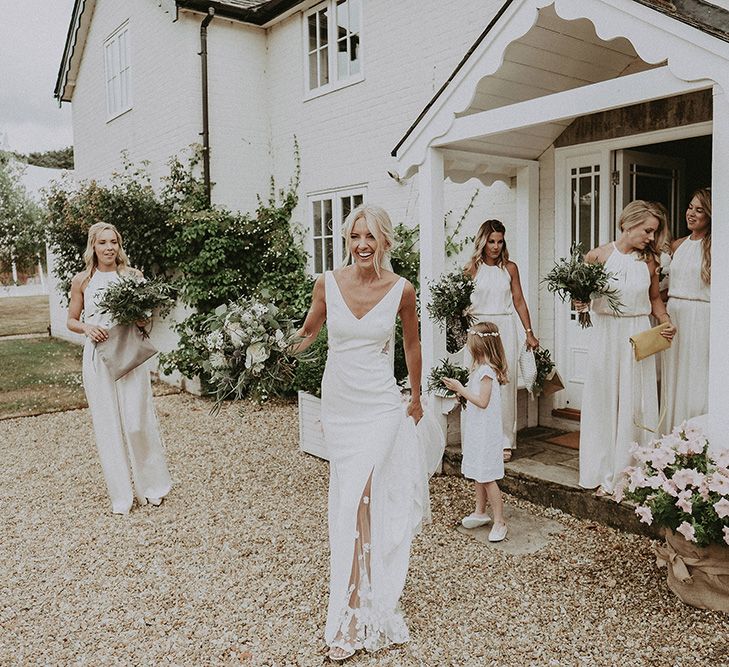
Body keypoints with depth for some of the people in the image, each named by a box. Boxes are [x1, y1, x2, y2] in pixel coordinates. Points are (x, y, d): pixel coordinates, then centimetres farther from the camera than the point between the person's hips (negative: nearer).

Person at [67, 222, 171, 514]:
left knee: (137, 423, -4)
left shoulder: (133, 276, 3)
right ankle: (121, 493, 17)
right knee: (108, 425, 4)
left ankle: (150, 486, 16)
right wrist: (87, 328, -9)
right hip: (98, 357, 1)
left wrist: (138, 318, -12)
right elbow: (71, 320, 11)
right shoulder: (81, 280, 5)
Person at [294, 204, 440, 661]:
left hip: (380, 407, -3)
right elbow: (310, 330, 12)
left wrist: (416, 397, 18)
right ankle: (370, 588, 37)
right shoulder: (328, 283, -6)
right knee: (351, 499, 13)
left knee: (359, 501, -9)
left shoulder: (402, 290, -8)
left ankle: (352, 617, 1)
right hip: (338, 405, 3)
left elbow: (412, 343, 9)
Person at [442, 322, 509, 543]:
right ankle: (480, 512, 31)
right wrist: (461, 389, 5)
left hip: (485, 432, -10)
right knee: (478, 474, 18)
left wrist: (461, 389, -20)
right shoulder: (482, 367, 10)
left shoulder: (486, 370, -20)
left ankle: (499, 522, 4)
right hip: (477, 431, 10)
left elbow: (483, 402, -24)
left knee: (487, 477, -4)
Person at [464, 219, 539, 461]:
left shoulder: (510, 268, 8)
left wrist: (529, 333, 8)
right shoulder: (472, 268, 3)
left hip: (504, 329, 2)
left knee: (505, 384, 1)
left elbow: (519, 301, 11)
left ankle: (505, 441, 10)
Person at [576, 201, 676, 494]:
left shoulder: (648, 261, 5)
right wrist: (582, 303, -15)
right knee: (605, 402, 4)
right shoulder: (597, 256, -2)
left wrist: (667, 323, -1)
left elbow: (655, 298, 15)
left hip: (638, 337, 2)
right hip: (606, 335, -1)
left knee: (635, 404, 3)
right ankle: (605, 474, 15)